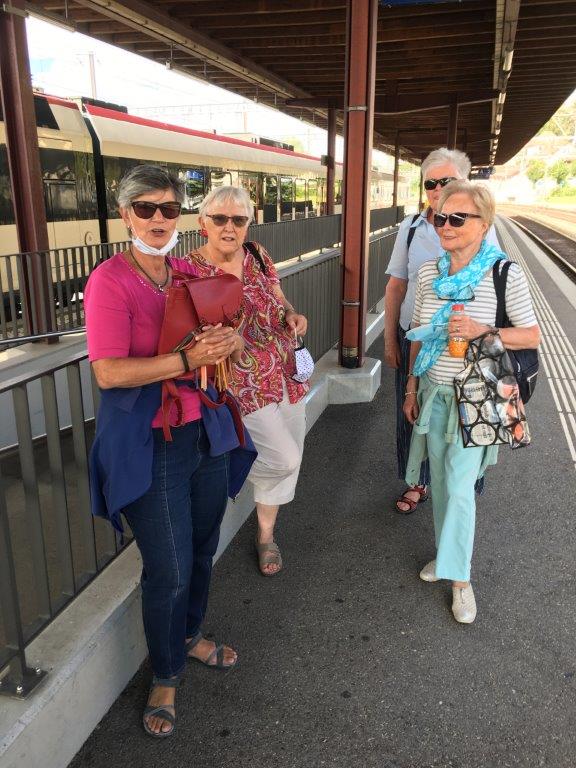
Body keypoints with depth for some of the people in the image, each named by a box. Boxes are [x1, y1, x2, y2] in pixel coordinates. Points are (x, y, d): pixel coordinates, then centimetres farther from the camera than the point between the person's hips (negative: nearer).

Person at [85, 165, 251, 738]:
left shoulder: (189, 275, 6)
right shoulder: (110, 281, -13)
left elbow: (227, 337, 13)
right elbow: (108, 372, -21)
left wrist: (231, 341, -11)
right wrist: (187, 360, -26)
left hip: (206, 432, 6)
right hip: (150, 446, -6)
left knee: (203, 550, 20)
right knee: (169, 571, 3)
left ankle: (190, 636, 47)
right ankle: (165, 677, 30)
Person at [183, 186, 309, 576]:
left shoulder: (258, 255, 3)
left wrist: (292, 314, -6)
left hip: (286, 377, 6)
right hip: (244, 386, -6)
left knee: (287, 463, 14)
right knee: (283, 459, -11)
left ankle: (266, 534, 37)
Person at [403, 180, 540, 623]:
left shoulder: (505, 274, -13)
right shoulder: (429, 273, 0)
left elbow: (532, 336, -7)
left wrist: (483, 331, -24)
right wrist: (412, 388, 11)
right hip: (434, 391, 5)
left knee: (460, 488, -3)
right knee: (441, 482, 14)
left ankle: (460, 577, 16)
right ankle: (448, 555, 34)